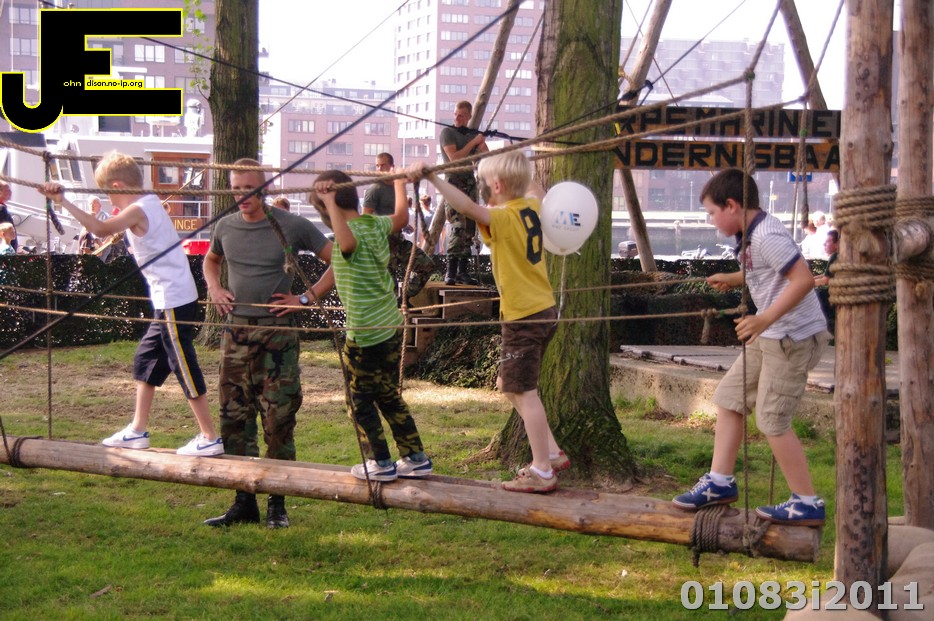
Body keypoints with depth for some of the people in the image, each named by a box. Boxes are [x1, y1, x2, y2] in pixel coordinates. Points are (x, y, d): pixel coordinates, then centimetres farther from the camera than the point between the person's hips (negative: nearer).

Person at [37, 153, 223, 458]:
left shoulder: (137, 210, -16)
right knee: (145, 359, 18)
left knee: (185, 367, -4)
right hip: (171, 299, 10)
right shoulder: (150, 202, 13)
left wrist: (63, 201, -31)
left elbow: (102, 229, -32)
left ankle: (210, 438, 1)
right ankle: (137, 430, 26)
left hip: (174, 302, -10)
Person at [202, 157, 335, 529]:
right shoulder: (225, 227, 8)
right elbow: (210, 260, 30)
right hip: (236, 333, 4)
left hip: (277, 334, -4)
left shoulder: (292, 226, -5)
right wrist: (214, 288, 11)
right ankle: (244, 502, 15)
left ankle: (277, 504, 7)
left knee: (278, 420, -2)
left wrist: (306, 298, -8)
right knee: (234, 418, 5)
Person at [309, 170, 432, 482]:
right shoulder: (374, 223, 4)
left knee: (361, 401, 9)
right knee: (389, 396, 20)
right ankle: (416, 459, 24)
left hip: (365, 334, -8)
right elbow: (401, 216, 27)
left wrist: (330, 203, -37)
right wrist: (400, 183, 44)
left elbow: (348, 242, -45)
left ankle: (381, 464, 15)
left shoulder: (352, 231, -18)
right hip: (392, 326, 8)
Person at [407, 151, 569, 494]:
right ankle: (552, 453, 22)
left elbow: (467, 206, -38)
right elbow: (537, 190, 32)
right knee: (509, 385, 19)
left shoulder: (503, 218, -19)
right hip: (544, 310, 9)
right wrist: (518, 170, 40)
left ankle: (542, 472, 2)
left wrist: (431, 176, -42)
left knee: (524, 392, -3)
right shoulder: (532, 206, 6)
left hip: (524, 317, -9)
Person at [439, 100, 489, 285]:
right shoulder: (447, 132, -1)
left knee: (469, 228, 3)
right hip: (454, 182, -6)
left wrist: (482, 142, -9)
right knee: (458, 226, -18)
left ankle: (463, 271, 8)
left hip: (470, 183, 6)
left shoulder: (473, 134, 13)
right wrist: (473, 142, -11)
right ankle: (450, 272, -19)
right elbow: (454, 157, -12)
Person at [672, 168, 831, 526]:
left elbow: (803, 279, -28)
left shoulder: (766, 236, -21)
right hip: (772, 336, 10)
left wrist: (764, 319, -32)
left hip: (794, 338, -10)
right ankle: (720, 482, 20)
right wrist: (733, 279, 15)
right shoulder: (754, 234, 10)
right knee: (729, 397, 13)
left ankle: (807, 505, 5)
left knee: (772, 420, -5)